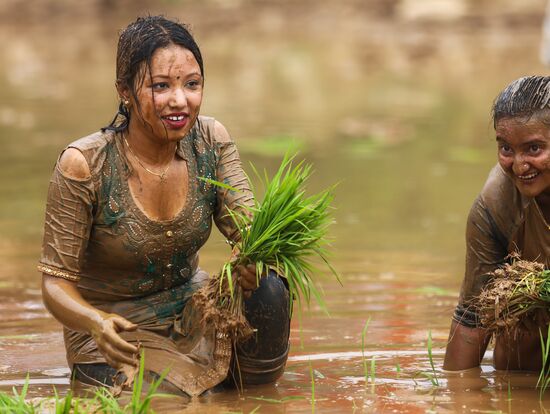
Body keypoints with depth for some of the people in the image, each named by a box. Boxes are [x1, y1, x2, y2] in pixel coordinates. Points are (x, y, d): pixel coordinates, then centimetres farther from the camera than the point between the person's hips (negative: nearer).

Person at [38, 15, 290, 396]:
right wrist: (96, 322, -41)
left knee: (267, 289, -23)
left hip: (189, 309, 4)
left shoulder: (210, 141, -7)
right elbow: (56, 282, -18)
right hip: (118, 331, -3)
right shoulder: (84, 165, -22)